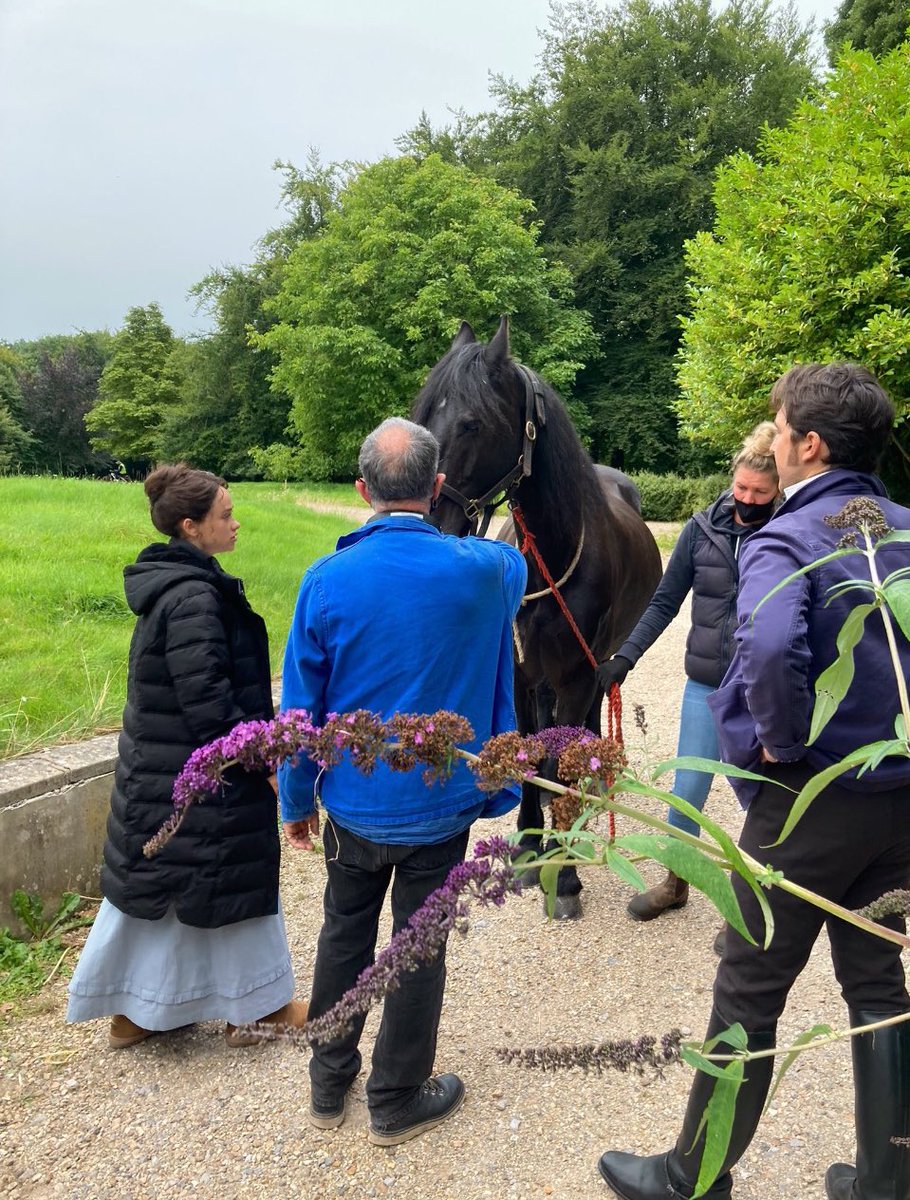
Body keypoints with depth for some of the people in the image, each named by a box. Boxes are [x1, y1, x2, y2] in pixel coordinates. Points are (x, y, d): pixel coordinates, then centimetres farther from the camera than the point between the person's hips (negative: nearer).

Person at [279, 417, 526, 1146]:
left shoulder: (327, 579, -14)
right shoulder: (480, 570, -14)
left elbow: (300, 706, -7)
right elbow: (516, 564, 14)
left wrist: (296, 798, 6)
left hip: (353, 805, 1)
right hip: (440, 805, -1)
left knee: (344, 934, 21)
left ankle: (330, 1083, 39)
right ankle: (398, 1101, 32)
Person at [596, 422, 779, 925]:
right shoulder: (702, 529, -4)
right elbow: (664, 603, 1)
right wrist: (624, 657, -7)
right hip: (705, 686, 3)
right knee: (686, 793, 13)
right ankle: (675, 883, 37)